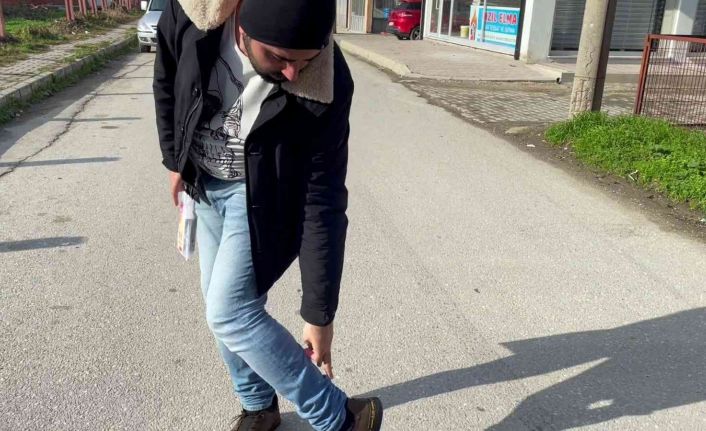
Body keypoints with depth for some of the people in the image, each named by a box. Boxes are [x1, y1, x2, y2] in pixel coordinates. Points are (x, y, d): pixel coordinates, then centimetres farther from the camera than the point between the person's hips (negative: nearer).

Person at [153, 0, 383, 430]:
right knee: (222, 307, 13)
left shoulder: (325, 90, -31)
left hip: (262, 195, -5)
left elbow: (323, 205, -26)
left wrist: (319, 313, -21)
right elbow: (167, 80, -1)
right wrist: (175, 159, 7)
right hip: (207, 185, 5)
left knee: (229, 313, -14)